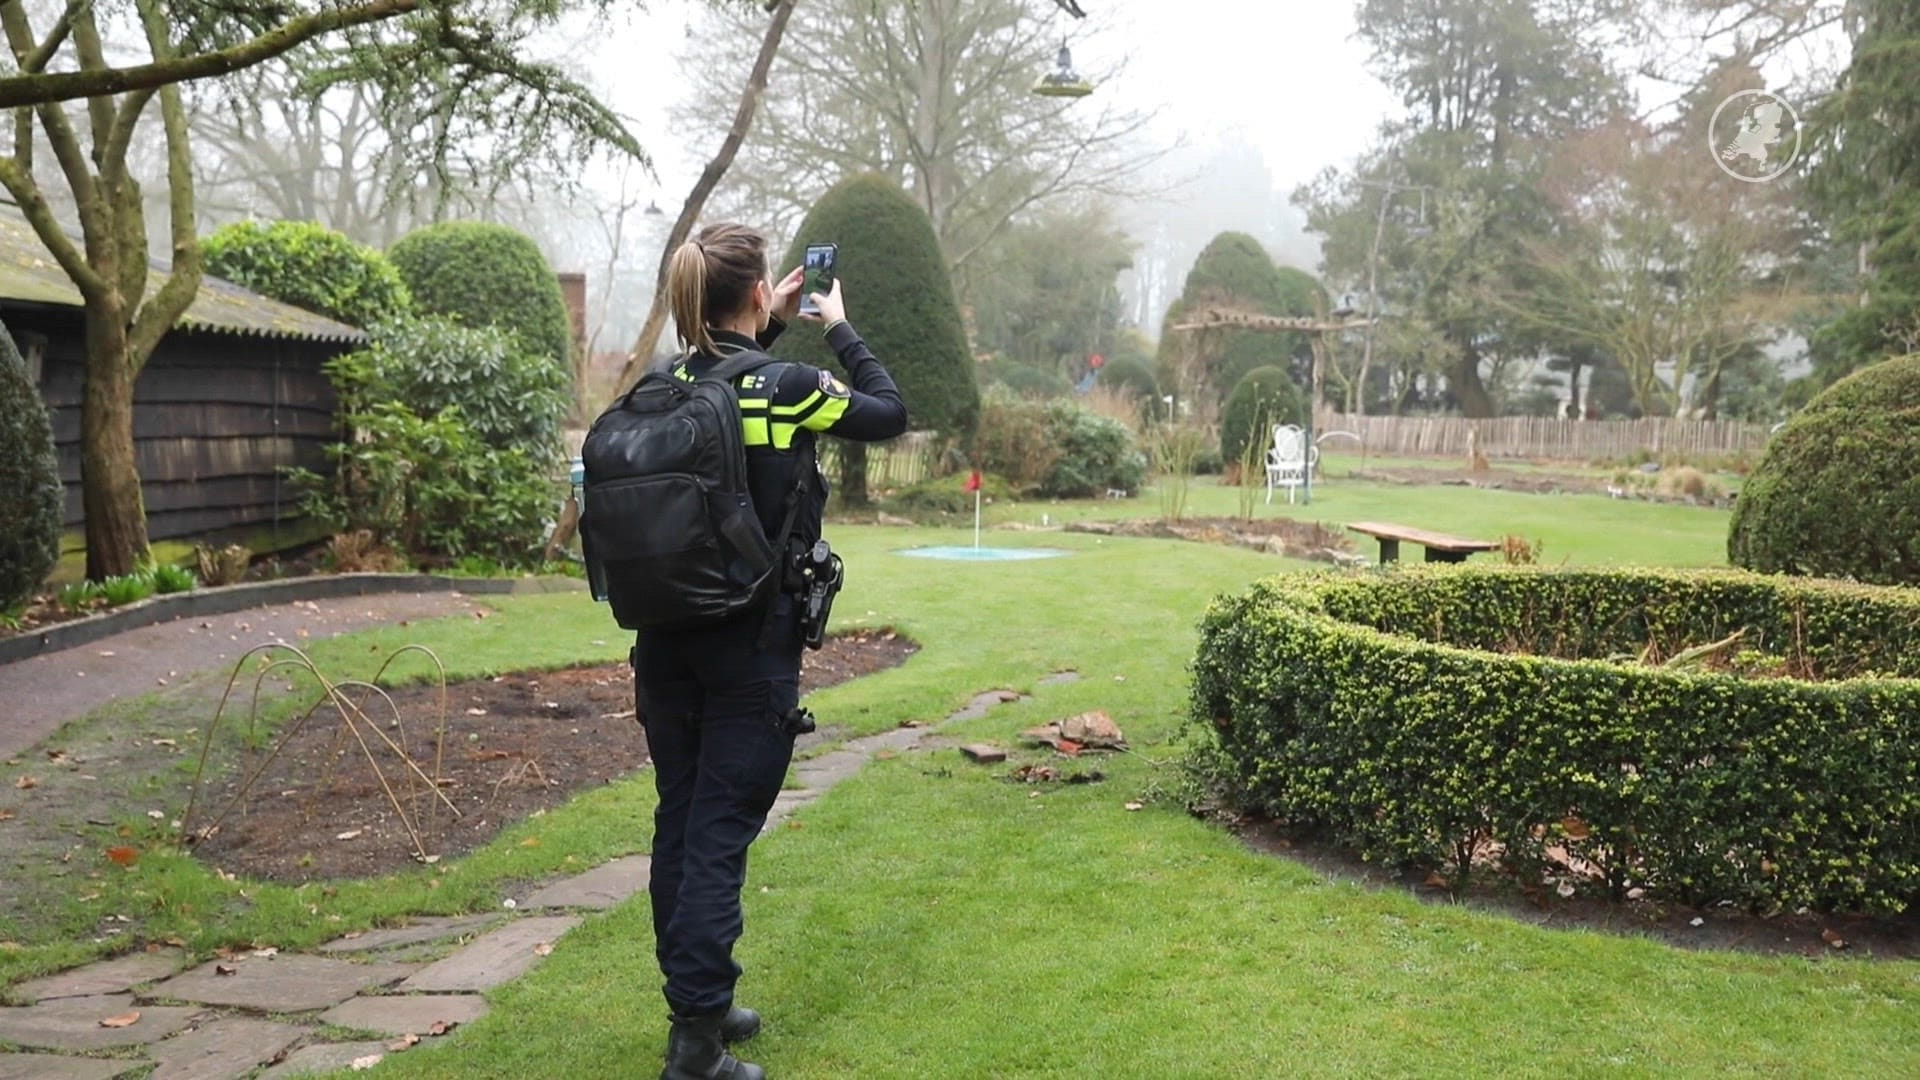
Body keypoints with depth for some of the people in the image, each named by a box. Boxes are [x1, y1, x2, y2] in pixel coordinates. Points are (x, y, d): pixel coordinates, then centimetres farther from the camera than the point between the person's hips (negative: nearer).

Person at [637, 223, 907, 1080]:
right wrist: (839, 328, 13)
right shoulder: (788, 389, -13)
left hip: (665, 639, 6)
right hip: (750, 643, -6)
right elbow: (891, 414, 4)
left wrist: (771, 330, 25)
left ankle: (699, 1001, 29)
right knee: (720, 832, -1)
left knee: (679, 823, 14)